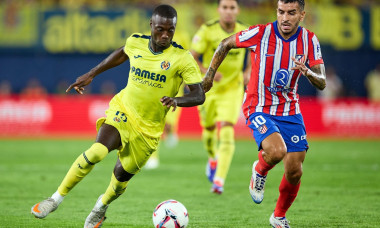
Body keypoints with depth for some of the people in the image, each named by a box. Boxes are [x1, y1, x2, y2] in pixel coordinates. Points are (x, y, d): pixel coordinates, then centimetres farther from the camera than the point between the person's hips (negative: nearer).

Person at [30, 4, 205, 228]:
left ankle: (102, 206, 42)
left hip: (148, 129, 0)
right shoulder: (136, 42, -5)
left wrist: (176, 100, -37)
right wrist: (91, 74, 21)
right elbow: (122, 53, 20)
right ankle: (56, 198, -14)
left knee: (122, 176, 8)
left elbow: (199, 95, -17)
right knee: (96, 151, -26)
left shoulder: (182, 58, -15)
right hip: (123, 110, 0)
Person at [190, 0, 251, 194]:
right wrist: (207, 71, -29)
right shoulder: (207, 31, -13)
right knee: (209, 129, 13)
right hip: (209, 88, 1)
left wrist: (248, 72, -3)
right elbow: (191, 57, -12)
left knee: (227, 131, -16)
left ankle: (219, 180, -19)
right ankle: (213, 158, 48)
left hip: (232, 89, -1)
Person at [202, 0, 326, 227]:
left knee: (294, 172, 1)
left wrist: (307, 72, -29)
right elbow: (225, 44, 3)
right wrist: (210, 75, 5)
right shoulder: (260, 33, -14)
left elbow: (322, 83, -8)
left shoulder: (309, 40, -6)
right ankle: (259, 171, 7)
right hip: (259, 107, -4)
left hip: (290, 111, 4)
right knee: (276, 151, -30)